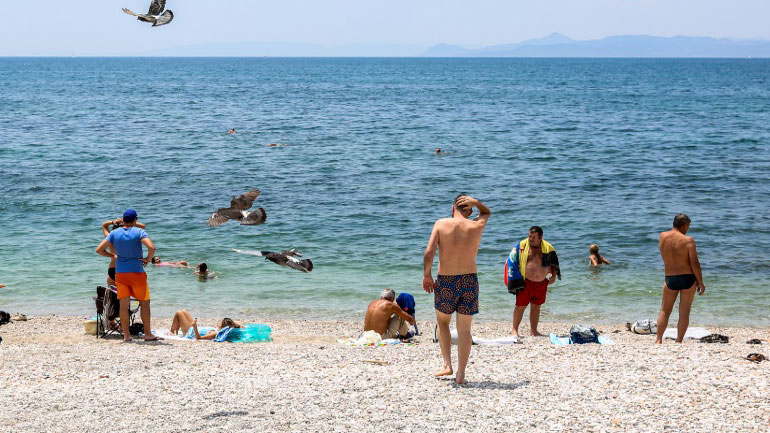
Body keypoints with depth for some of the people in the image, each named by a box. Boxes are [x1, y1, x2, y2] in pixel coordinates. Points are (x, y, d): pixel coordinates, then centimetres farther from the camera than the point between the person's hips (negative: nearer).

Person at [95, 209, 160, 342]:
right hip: (136, 272, -3)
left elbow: (99, 250, -1)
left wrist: (112, 255, 13)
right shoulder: (139, 232, -9)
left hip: (120, 273, 3)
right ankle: (147, 334, 9)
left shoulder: (114, 233, 2)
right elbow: (151, 247, -24)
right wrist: (149, 259, -6)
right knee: (144, 303, 8)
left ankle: (126, 335, 5)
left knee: (124, 304, 5)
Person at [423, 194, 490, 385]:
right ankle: (460, 374, 4)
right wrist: (475, 202, 4)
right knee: (464, 330, 7)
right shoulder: (476, 227, -1)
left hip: (445, 281, -1)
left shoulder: (441, 224, -5)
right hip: (469, 282, 1)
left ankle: (447, 364, 14)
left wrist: (426, 275, -2)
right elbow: (486, 212, 23)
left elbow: (429, 252, -14)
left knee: (442, 321, 23)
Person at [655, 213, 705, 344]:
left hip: (670, 279, 3)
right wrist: (701, 283, -4)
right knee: (684, 312, 6)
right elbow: (695, 264, -12)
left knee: (664, 311, 15)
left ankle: (658, 340, 12)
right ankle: (678, 341, 7)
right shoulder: (688, 240, -13)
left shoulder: (662, 237, -2)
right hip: (688, 279, -3)